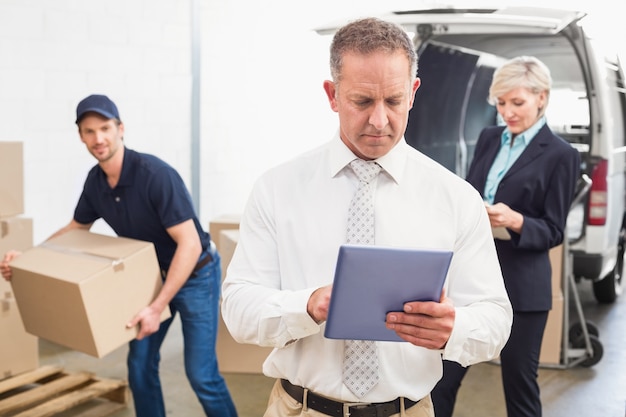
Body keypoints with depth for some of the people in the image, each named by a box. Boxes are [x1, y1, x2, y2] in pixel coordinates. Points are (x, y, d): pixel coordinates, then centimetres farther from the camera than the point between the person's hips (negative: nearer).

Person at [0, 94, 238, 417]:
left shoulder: (155, 174, -28)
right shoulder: (95, 180, -5)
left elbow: (190, 244, -30)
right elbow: (76, 228, 13)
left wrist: (157, 308, -32)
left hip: (195, 274, -7)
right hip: (154, 275, 7)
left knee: (200, 372, -5)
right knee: (140, 362, 8)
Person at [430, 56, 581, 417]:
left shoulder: (561, 155, -6)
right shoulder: (488, 138, 11)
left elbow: (554, 232, -7)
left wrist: (516, 221, -25)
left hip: (521, 286, -5)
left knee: (520, 381, 8)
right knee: (444, 372, 7)